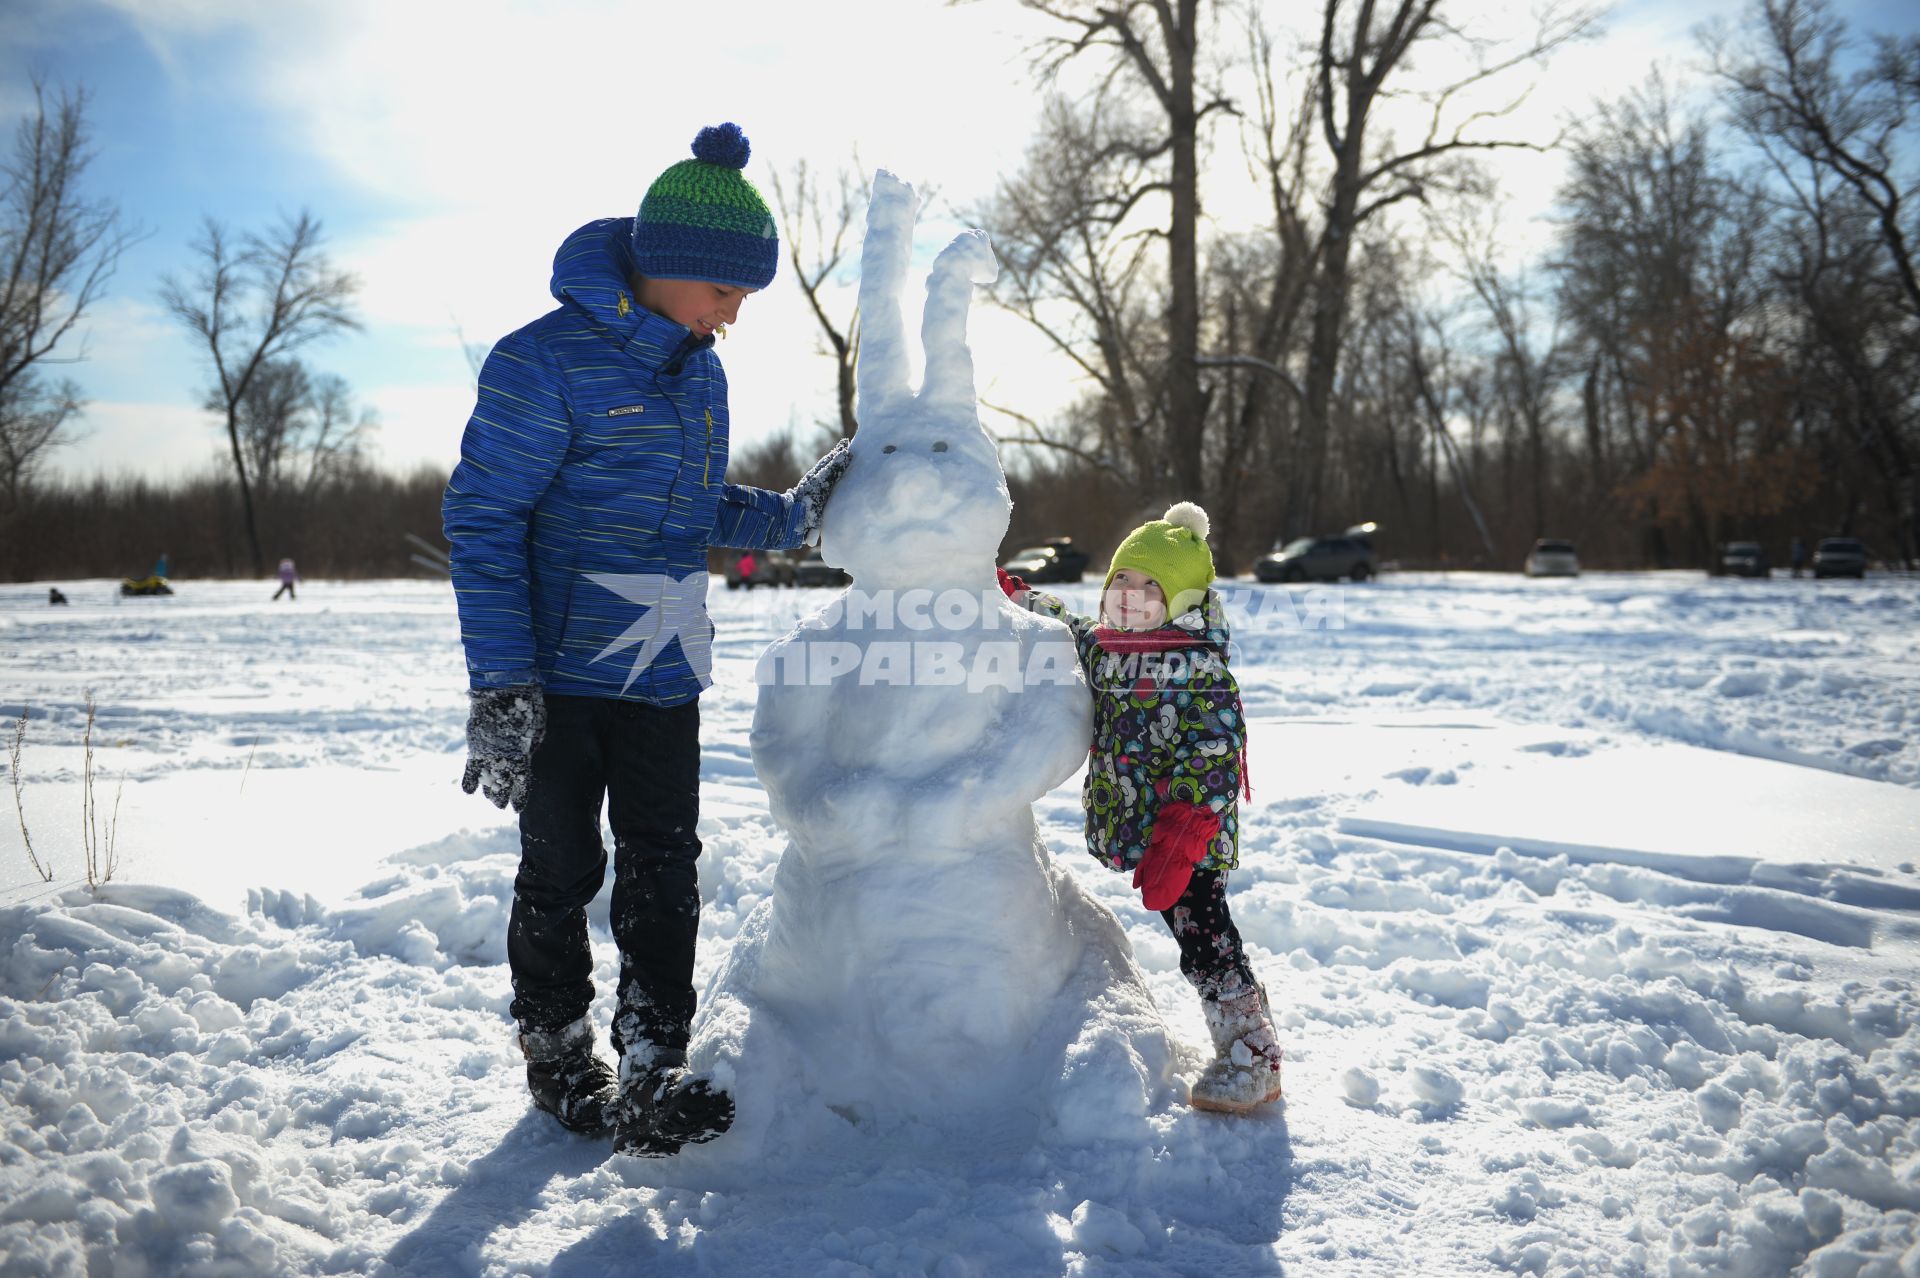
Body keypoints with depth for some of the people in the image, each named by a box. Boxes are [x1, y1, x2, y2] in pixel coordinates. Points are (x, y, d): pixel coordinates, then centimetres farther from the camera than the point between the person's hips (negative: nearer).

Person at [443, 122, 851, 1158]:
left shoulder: (700, 371, 7)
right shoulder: (546, 360, -15)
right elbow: (483, 519, -14)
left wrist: (788, 516, 2)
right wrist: (499, 684, -18)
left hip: (665, 676, 6)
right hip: (558, 678, -5)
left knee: (664, 876, 6)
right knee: (560, 873, 10)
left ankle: (651, 1076, 15)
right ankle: (557, 1061, 29)